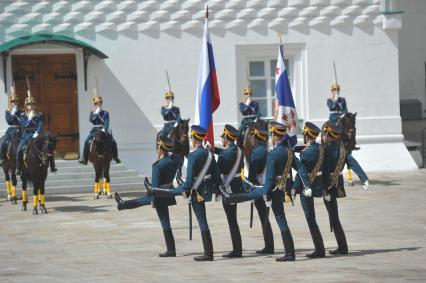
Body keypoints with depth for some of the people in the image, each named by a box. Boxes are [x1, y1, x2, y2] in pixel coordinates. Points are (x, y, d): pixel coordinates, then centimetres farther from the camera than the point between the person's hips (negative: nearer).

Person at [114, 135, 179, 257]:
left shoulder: (158, 166, -26)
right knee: (143, 200, 29)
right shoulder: (174, 160, -7)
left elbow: (155, 186, -22)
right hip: (170, 191, 8)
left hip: (161, 195, -8)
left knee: (165, 222, 7)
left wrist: (153, 201, -12)